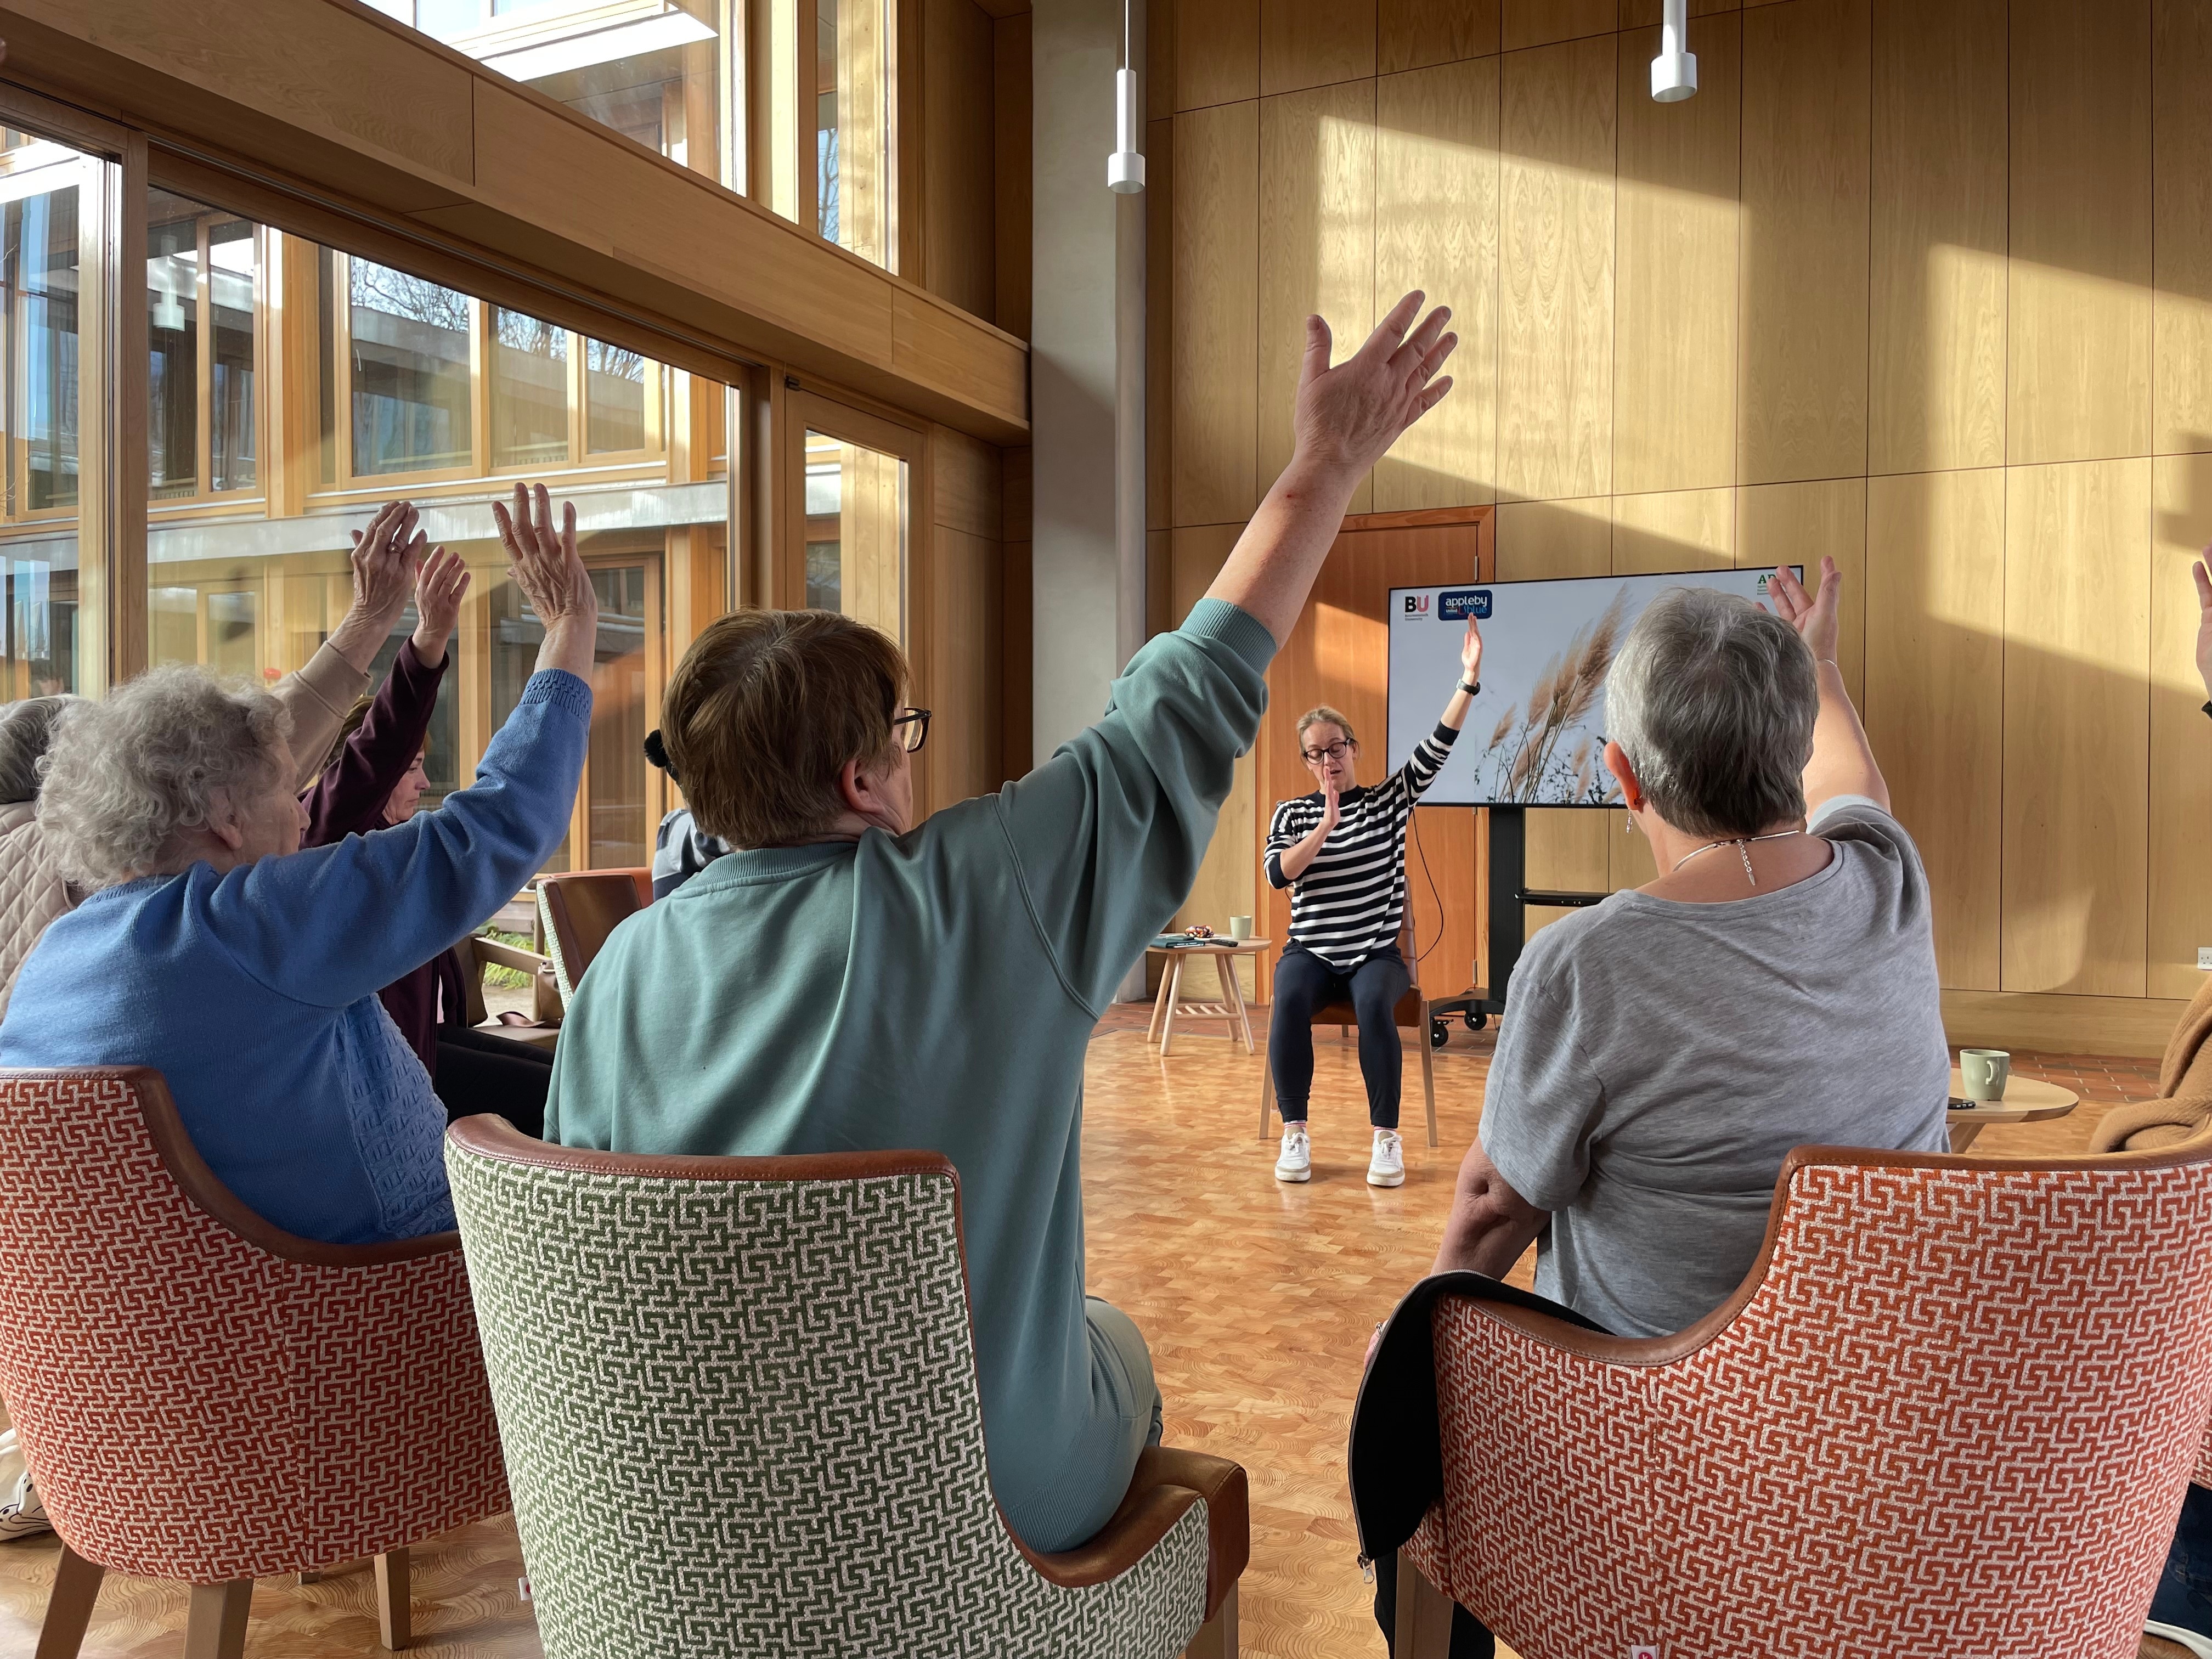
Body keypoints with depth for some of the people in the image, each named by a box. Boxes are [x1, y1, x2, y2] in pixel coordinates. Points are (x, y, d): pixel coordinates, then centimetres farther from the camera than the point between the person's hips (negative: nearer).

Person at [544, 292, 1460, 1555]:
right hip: (991, 1520, -3)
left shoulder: (627, 969, -13)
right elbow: (1193, 703, -12)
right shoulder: (987, 892, -24)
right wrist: (1328, 465, -1)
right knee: (1113, 1345, 31)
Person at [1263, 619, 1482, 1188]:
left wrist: (1469, 680, -16)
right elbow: (1278, 873, -8)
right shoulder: (1293, 813, 8)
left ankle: (1387, 1137, -25)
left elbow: (1435, 750, -6)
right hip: (1311, 952, 1)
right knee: (1289, 1000, -32)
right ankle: (1295, 1133, -22)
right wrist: (1326, 825, -17)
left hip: (1378, 952, 0)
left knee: (1374, 1003, -34)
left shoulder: (1389, 800, 6)